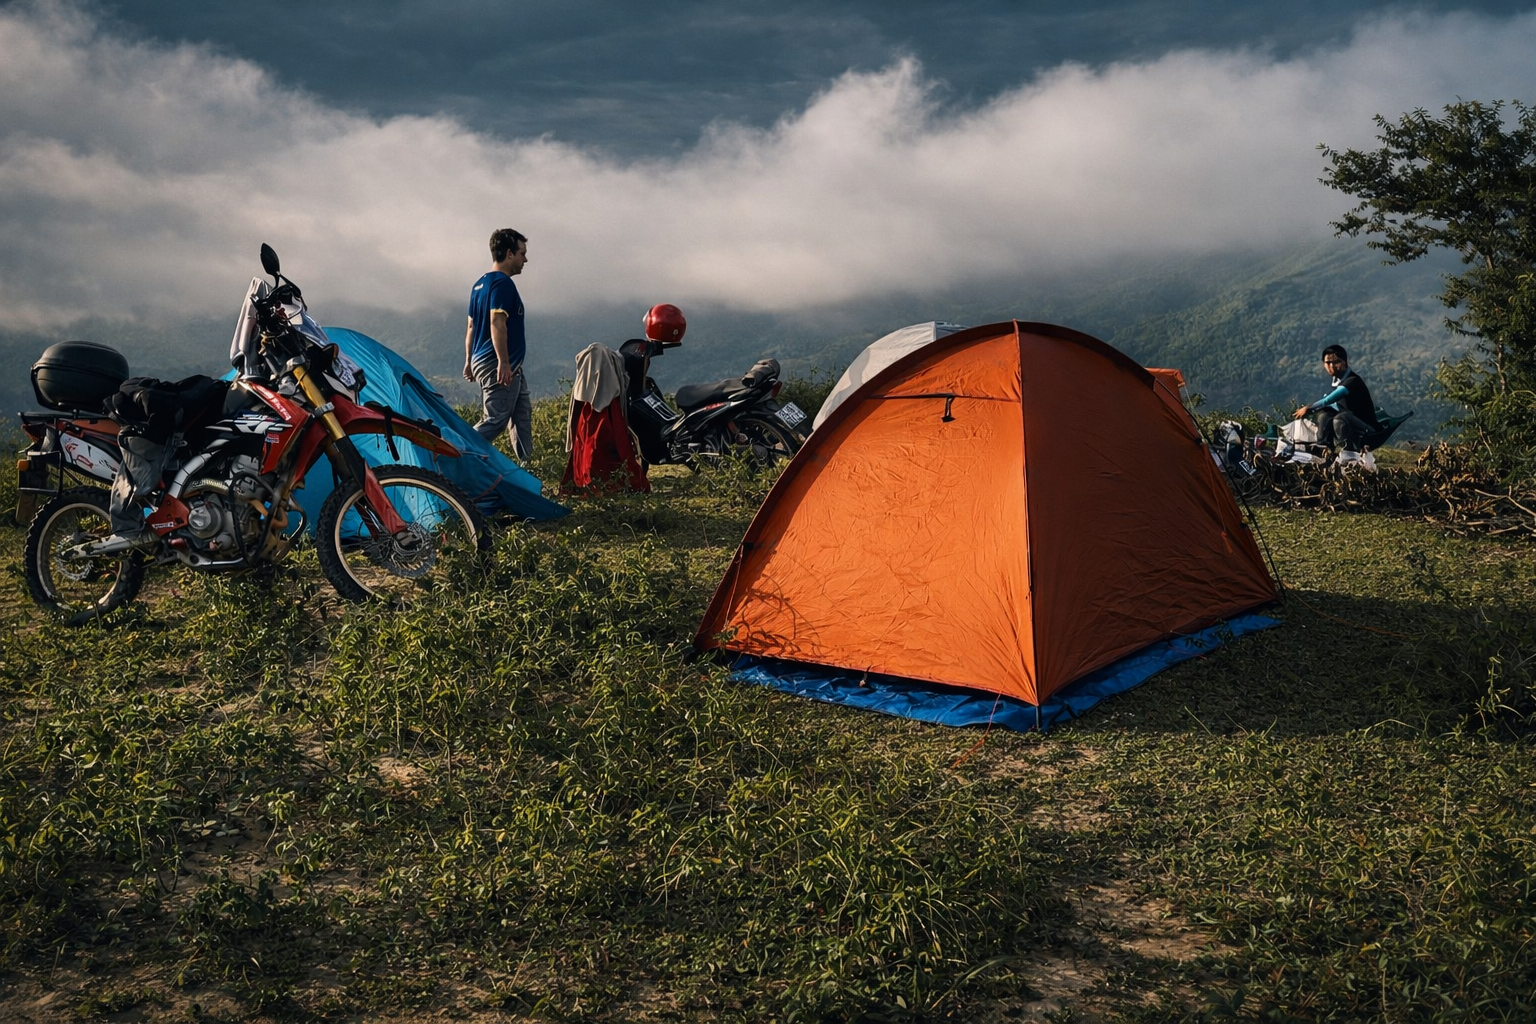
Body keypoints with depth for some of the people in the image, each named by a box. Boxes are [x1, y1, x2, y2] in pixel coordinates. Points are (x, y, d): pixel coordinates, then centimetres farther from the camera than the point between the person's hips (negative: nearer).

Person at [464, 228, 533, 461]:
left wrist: (469, 360, 23)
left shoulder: (480, 284, 17)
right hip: (501, 367, -11)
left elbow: (471, 325, 20)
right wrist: (503, 362, -26)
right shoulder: (502, 283, -14)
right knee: (495, 420, -9)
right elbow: (497, 323, -24)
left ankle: (527, 464, 18)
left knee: (522, 413, 15)